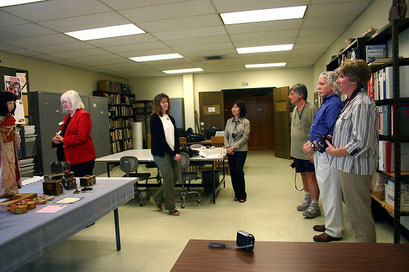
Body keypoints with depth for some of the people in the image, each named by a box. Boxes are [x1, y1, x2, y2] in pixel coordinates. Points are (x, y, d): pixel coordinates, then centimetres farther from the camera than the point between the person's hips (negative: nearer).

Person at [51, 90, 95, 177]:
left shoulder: (83, 115, -9)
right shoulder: (67, 118, 19)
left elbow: (81, 137, -19)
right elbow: (63, 134, 24)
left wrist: (63, 140, -15)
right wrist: (56, 140, 2)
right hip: (68, 159, 8)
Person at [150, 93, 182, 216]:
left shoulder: (170, 118, 13)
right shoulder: (155, 118, -9)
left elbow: (175, 136, 11)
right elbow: (159, 138, -14)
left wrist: (177, 151, -2)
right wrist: (173, 153, -14)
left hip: (172, 152, 7)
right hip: (161, 153, -7)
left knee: (176, 176, 9)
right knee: (169, 178, -2)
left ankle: (158, 197, 28)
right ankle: (171, 207, 13)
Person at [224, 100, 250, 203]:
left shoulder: (245, 122, -4)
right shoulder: (229, 121, 9)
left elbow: (245, 137, -10)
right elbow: (225, 136, 9)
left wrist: (234, 147, -15)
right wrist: (227, 147, -6)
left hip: (241, 151, -4)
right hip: (230, 151, 4)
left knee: (238, 172, -7)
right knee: (232, 173, 6)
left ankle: (242, 195, 10)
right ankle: (237, 194, 21)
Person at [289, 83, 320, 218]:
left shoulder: (311, 109, -14)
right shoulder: (295, 110, 12)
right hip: (297, 151, 8)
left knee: (311, 177, -2)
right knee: (304, 175, 17)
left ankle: (314, 206, 7)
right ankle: (307, 201, 30)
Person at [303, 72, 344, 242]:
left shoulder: (334, 104, -17)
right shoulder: (326, 103, 16)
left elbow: (332, 133, -24)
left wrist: (313, 145, -17)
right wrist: (311, 143, 9)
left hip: (327, 153, -11)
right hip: (320, 153, 11)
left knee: (330, 192, -1)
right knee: (325, 190, 19)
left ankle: (334, 231, 11)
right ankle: (330, 223, 33)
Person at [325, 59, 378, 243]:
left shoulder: (362, 104, -20)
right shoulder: (351, 101, 13)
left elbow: (361, 144, -26)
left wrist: (335, 152, -14)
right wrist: (333, 144, 11)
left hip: (355, 168, -11)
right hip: (348, 166, 11)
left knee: (359, 215, 2)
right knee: (355, 213, 21)